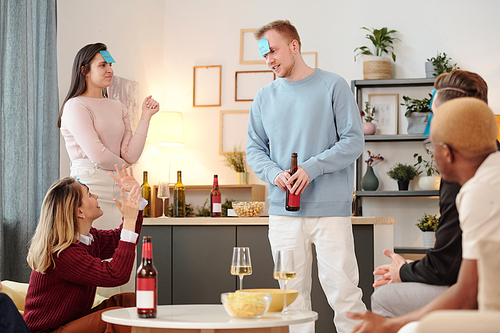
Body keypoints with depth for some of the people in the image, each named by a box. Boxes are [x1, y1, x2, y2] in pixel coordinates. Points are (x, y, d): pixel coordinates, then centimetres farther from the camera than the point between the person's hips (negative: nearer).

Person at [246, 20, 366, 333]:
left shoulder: (333, 86, 0)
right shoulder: (264, 97, 13)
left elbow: (354, 141, -4)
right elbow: (255, 148, 14)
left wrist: (311, 168, -15)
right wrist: (275, 173, -7)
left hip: (330, 208, -4)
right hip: (283, 211, 4)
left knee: (343, 291, -6)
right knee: (292, 294, 7)